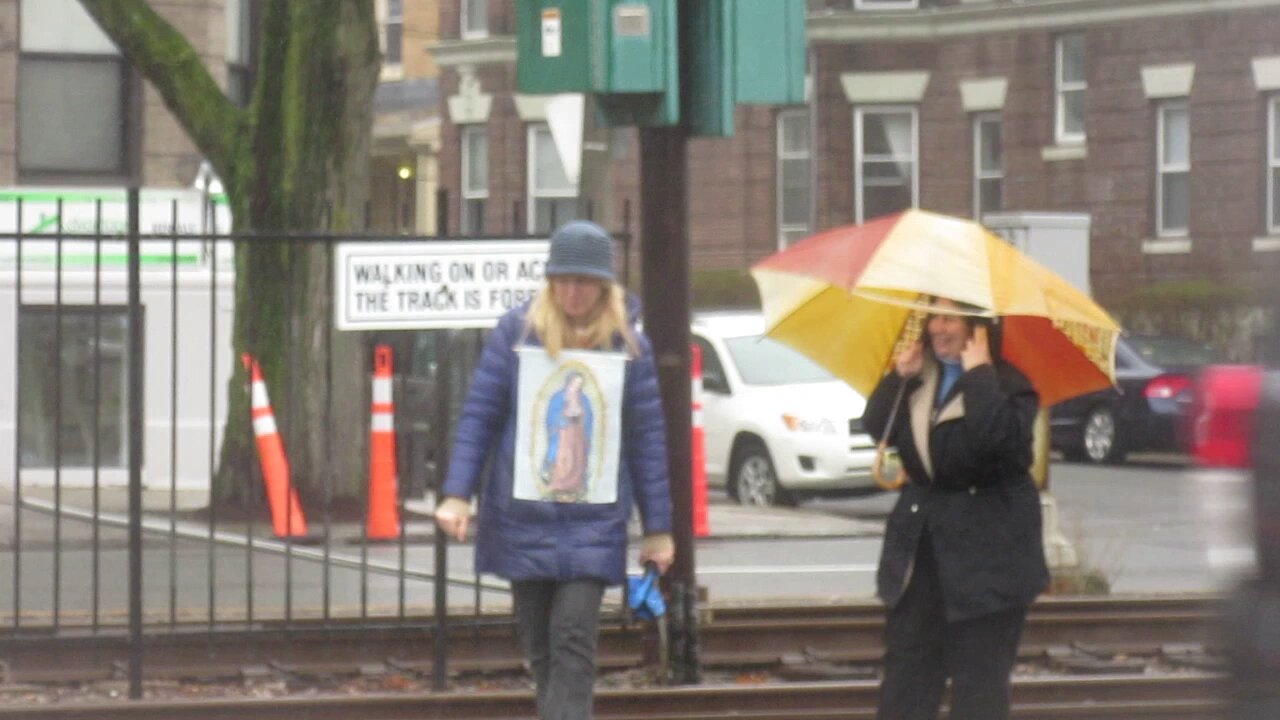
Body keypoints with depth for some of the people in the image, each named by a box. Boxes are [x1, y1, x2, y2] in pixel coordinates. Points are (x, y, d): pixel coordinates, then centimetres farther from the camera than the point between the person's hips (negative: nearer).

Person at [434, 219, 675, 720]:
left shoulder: (629, 344, 3)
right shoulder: (517, 331, 2)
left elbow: (648, 436, 6)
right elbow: (478, 415, 3)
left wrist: (657, 529, 5)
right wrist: (457, 495, -6)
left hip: (594, 523, -1)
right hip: (522, 517, 1)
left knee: (574, 640, -13)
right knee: (541, 646, 7)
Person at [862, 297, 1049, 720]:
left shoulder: (1009, 385, -11)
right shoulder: (920, 378, 9)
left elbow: (997, 436, -30)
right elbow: (876, 427, 4)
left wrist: (979, 373, -25)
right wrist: (899, 377, -7)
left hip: (986, 550, -7)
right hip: (922, 540, 7)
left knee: (979, 670, -2)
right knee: (906, 661, 7)